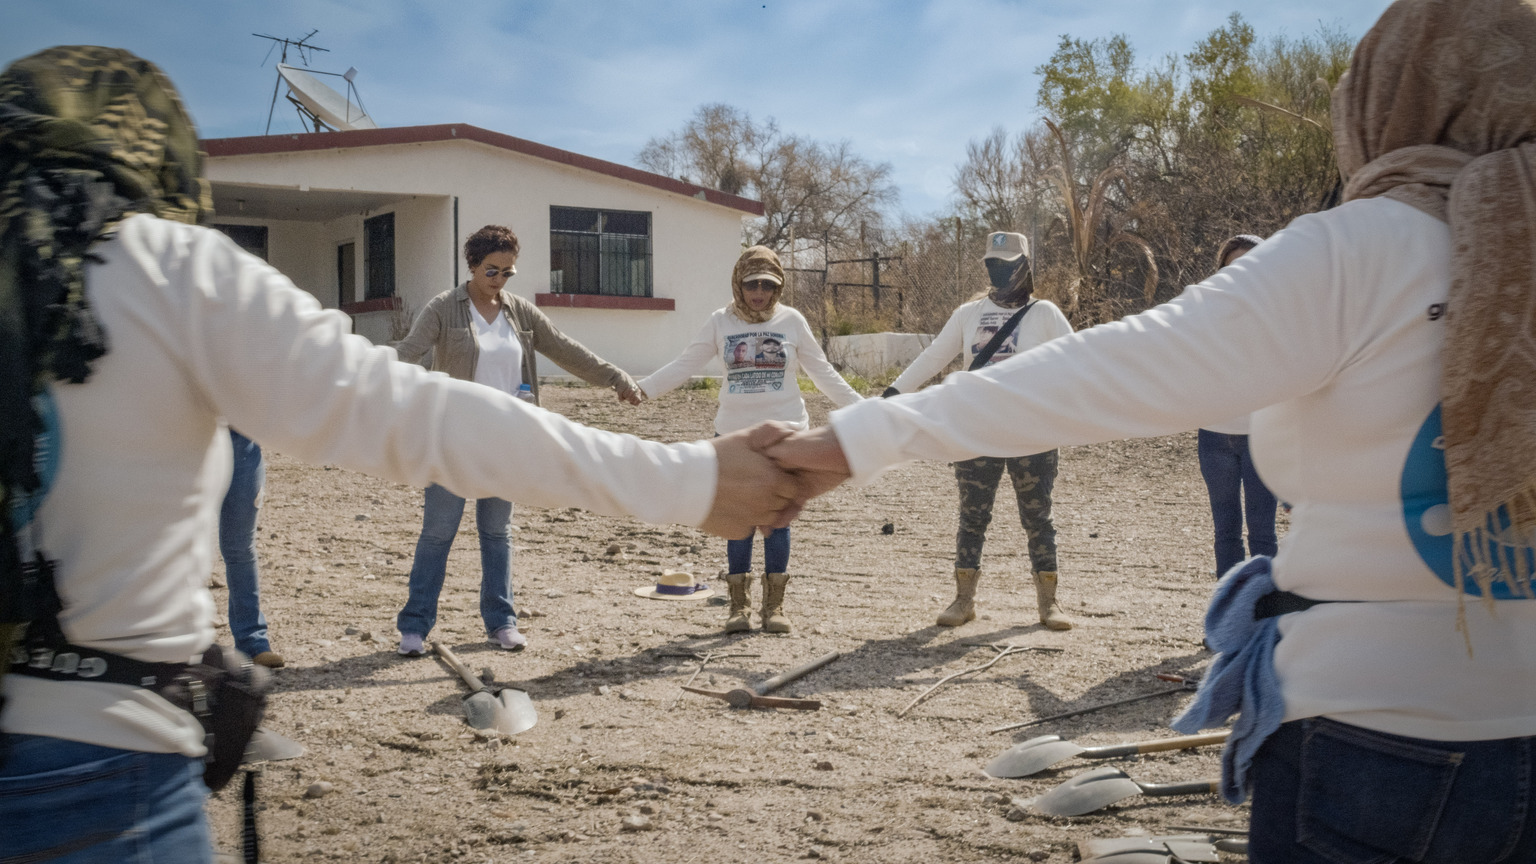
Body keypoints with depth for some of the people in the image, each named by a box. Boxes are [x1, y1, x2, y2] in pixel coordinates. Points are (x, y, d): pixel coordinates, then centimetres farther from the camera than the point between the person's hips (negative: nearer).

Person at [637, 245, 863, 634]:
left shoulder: (792, 321, 2)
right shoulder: (720, 322, 2)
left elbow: (822, 372, 7)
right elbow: (683, 365, 1)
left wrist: (860, 407, 3)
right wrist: (639, 387, -9)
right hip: (734, 434, 1)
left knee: (777, 520, 2)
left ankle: (774, 605, 13)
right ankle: (739, 605, 14)